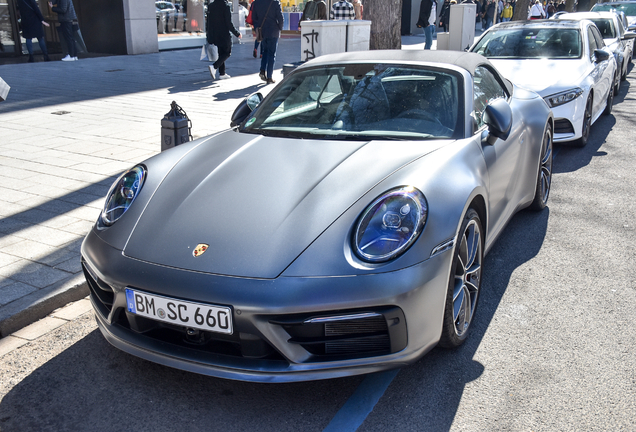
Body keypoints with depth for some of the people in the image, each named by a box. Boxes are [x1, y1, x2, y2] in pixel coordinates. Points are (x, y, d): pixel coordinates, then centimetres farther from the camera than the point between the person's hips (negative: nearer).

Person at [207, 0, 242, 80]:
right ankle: (214, 67, -12)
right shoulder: (226, 7, -15)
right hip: (224, 35, -6)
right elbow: (229, 24, -16)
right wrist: (237, 33, -5)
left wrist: (208, 33, 21)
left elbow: (208, 21, 9)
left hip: (213, 34, 6)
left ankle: (222, 73, 18)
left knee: (221, 53, 17)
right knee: (227, 53, 7)